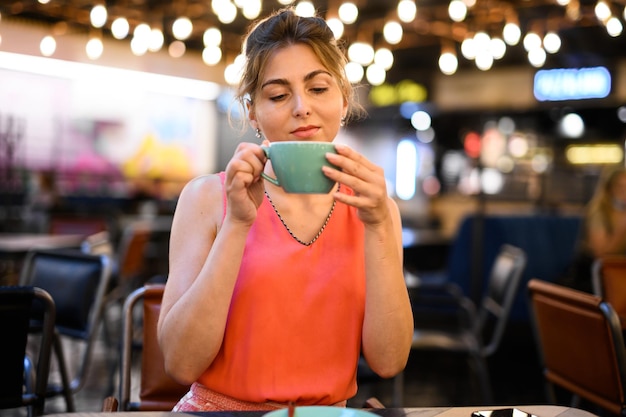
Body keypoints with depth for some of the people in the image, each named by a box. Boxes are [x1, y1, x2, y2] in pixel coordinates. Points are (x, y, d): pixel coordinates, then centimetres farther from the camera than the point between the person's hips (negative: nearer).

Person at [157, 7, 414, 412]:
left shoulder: (372, 206, 3)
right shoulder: (207, 197, -3)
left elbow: (388, 361, -7)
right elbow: (181, 363, -11)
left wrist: (378, 227, -16)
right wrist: (237, 223, -18)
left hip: (329, 410, 1)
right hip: (218, 407, -1)